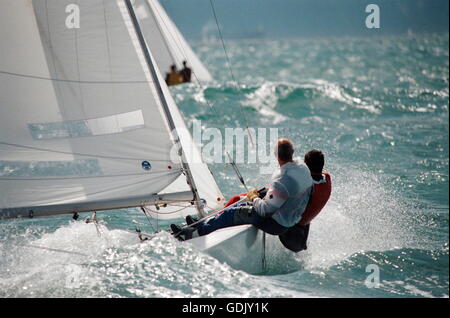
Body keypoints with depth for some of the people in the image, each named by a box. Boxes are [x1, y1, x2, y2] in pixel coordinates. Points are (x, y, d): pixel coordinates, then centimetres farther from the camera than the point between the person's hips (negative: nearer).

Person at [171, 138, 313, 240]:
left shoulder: (282, 180, -32)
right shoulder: (303, 167, -4)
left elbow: (266, 210, -26)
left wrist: (253, 198, -7)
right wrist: (269, 190, 8)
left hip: (275, 224, -9)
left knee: (232, 213, 3)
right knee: (241, 205, 18)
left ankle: (193, 233, 17)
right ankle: (201, 224, 27)